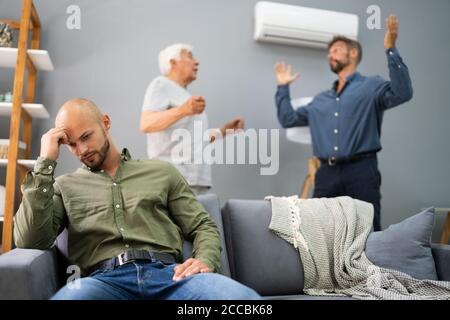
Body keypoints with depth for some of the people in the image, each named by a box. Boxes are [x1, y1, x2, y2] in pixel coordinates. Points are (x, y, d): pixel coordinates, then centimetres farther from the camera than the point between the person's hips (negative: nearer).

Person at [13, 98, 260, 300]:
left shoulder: (161, 171, 20)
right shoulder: (65, 187, 19)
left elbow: (203, 227, 16)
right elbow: (29, 240, 2)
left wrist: (205, 261, -8)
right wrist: (45, 163, 3)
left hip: (167, 272, 0)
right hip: (104, 279, 1)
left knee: (244, 296, -32)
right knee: (72, 294, -39)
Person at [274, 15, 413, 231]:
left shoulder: (371, 86, 7)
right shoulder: (321, 100, 24)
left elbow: (402, 93, -13)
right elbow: (288, 119, 26)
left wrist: (391, 51, -18)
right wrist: (283, 87, 27)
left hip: (360, 170, -5)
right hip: (327, 173, 5)